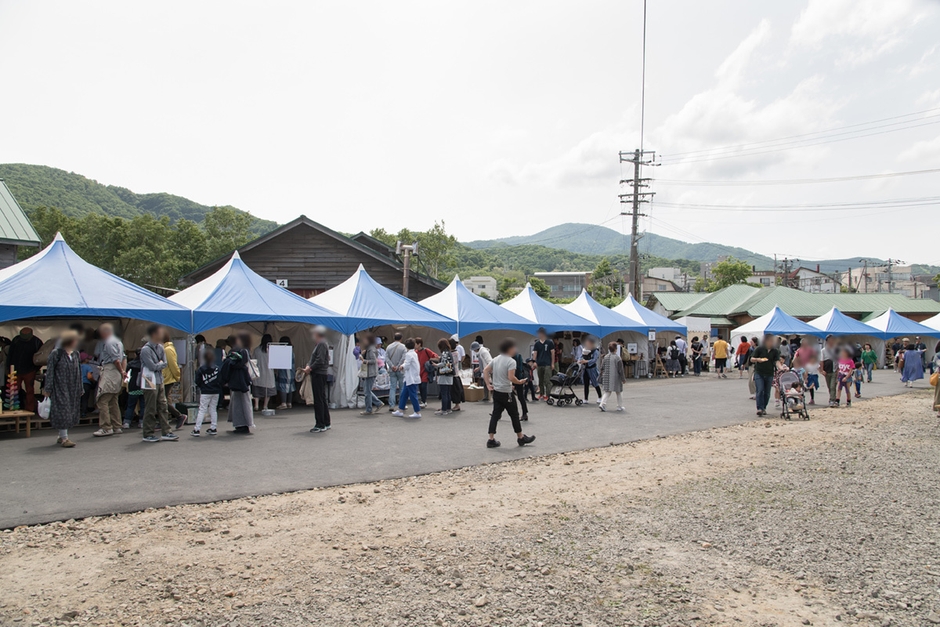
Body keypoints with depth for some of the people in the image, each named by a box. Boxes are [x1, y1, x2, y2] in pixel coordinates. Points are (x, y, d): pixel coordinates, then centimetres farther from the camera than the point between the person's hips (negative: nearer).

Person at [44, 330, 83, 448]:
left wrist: (80, 389, 14)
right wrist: (47, 389, -10)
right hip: (60, 387, -6)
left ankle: (62, 436, 20)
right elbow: (49, 372, -7)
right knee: (62, 411, -7)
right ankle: (64, 438, -4)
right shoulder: (56, 354, -8)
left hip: (72, 388, 6)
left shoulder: (76, 354, 9)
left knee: (71, 411, 8)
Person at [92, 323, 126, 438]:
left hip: (109, 373, -10)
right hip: (116, 375, 10)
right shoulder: (118, 342, 20)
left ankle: (106, 428, -12)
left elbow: (116, 359, -16)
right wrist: (123, 372, 11)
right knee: (113, 402, 13)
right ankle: (117, 427, 16)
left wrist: (121, 372, -4)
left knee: (102, 401, -10)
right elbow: (124, 358, 18)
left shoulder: (109, 342, -9)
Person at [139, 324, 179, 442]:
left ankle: (166, 432, 13)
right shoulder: (145, 350, -14)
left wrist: (159, 365, -10)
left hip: (160, 381, 8)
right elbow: (153, 366, -16)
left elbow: (164, 364, 8)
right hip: (150, 381, -8)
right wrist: (161, 363, 1)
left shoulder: (160, 347, 9)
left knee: (163, 407, 8)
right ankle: (148, 434, 8)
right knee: (150, 409, -1)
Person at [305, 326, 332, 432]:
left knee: (319, 400, -8)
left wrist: (310, 368, -13)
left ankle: (320, 425, -5)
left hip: (319, 375, -11)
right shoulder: (318, 344, 18)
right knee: (323, 399, 15)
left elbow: (320, 361, -21)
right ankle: (326, 423, 23)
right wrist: (308, 365, 2)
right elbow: (314, 358, 19)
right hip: (318, 374, 11)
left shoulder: (322, 344, -14)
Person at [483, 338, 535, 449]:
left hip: (496, 392, 7)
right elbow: (511, 378, -24)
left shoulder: (496, 359, 8)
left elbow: (485, 370, 8)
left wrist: (488, 384, 8)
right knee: (514, 415, 8)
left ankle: (491, 440, 6)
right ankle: (521, 438, 21)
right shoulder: (511, 361, -15)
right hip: (506, 393, -7)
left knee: (495, 415, 8)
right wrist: (519, 382, -7)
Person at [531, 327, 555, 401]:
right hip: (539, 364, 4)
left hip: (547, 364, -4)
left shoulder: (550, 342, 1)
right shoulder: (536, 343, 8)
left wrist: (552, 363, -5)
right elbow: (534, 353, 1)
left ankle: (547, 395, -12)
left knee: (547, 381, -11)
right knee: (540, 380, 12)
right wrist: (534, 362, -15)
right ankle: (541, 394, 21)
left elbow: (552, 353, 1)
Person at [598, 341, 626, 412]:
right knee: (619, 393, 11)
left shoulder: (605, 357, 1)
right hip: (616, 378, -4)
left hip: (607, 378, 4)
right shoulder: (617, 358, -12)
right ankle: (620, 407, 16)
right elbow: (620, 370, -10)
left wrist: (602, 378, 20)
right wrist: (623, 379, -1)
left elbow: (602, 368, 7)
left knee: (607, 392, 9)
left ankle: (602, 404, -9)